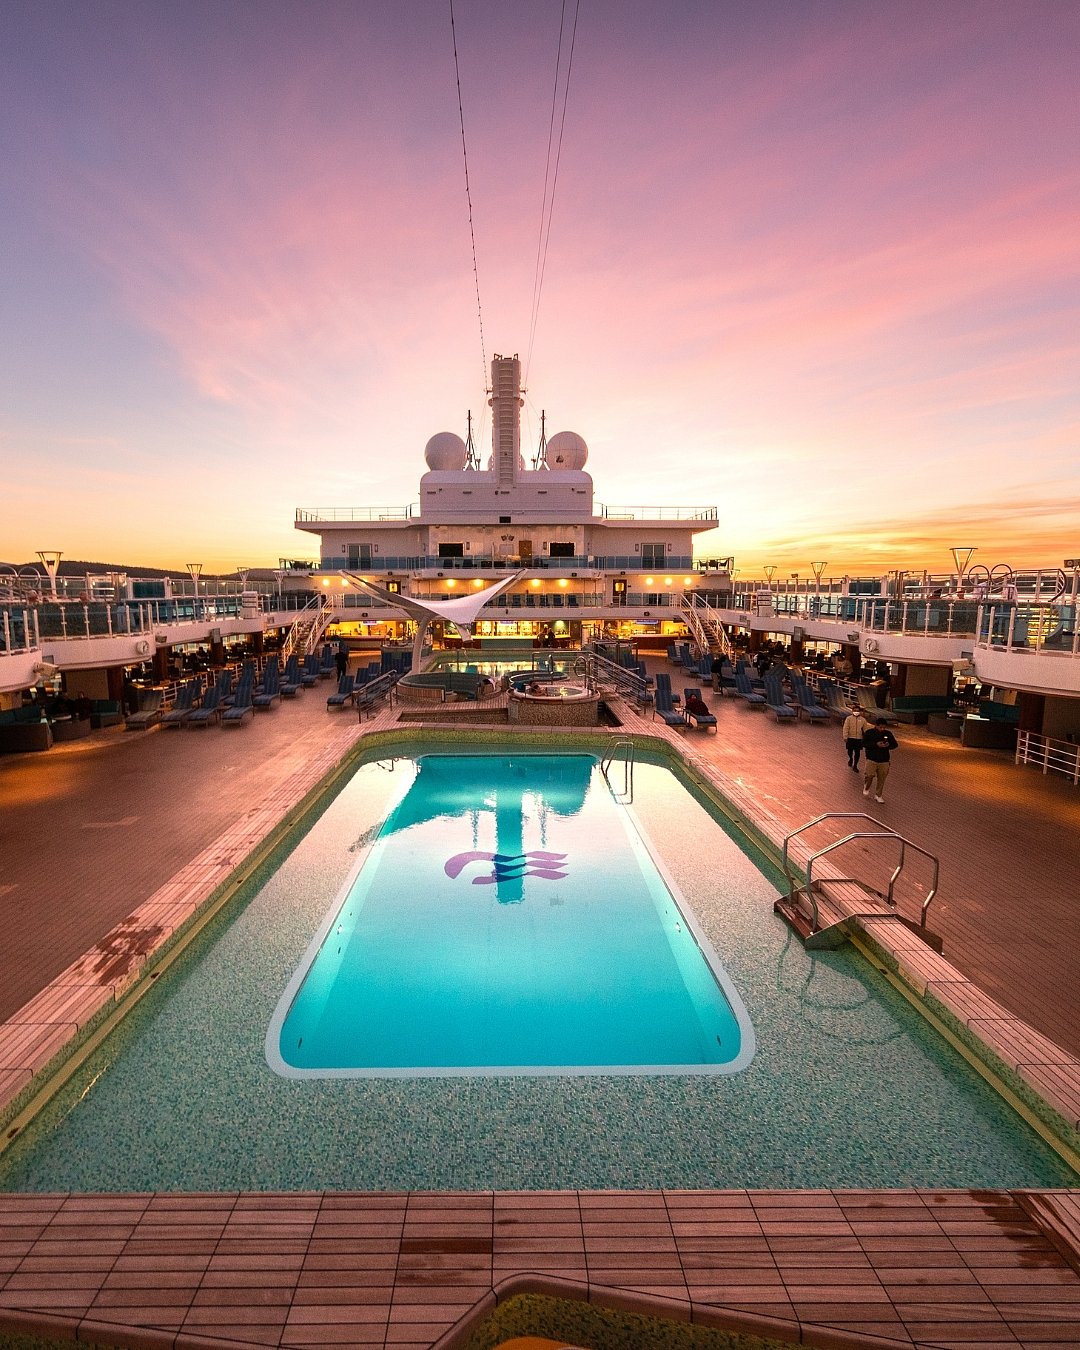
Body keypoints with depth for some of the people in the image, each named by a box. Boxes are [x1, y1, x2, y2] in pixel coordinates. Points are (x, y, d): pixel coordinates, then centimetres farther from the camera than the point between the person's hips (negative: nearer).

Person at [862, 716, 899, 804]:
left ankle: (878, 795, 21)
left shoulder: (888, 733, 4)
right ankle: (866, 788, 20)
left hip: (884, 760, 3)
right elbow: (864, 743, -9)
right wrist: (876, 744, -20)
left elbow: (895, 744, 12)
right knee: (869, 775, -12)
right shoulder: (869, 732, -4)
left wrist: (888, 745, -11)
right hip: (871, 759, -3)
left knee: (881, 779, 5)